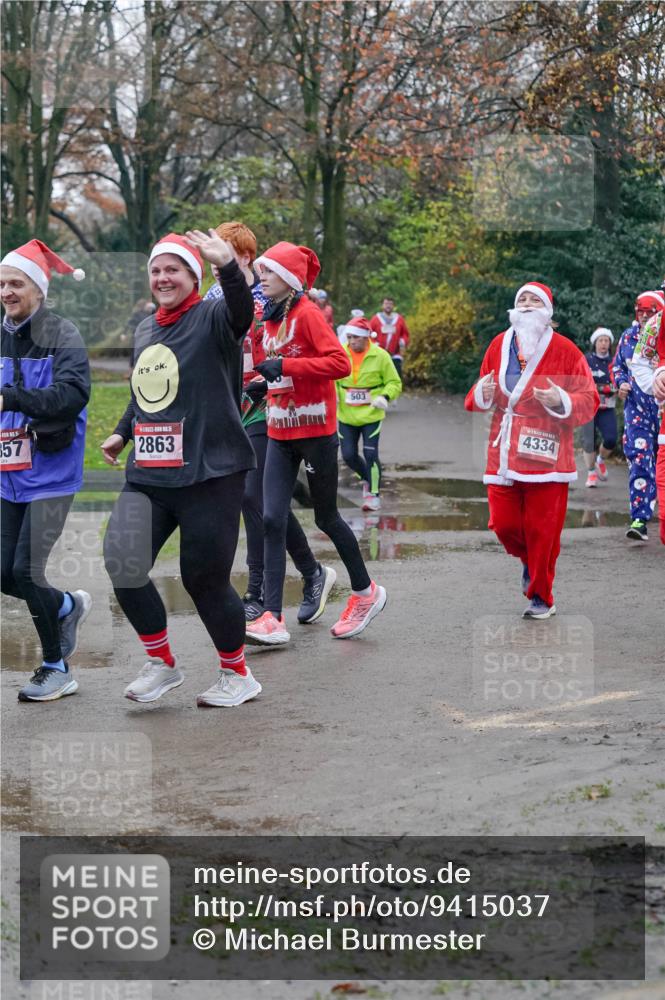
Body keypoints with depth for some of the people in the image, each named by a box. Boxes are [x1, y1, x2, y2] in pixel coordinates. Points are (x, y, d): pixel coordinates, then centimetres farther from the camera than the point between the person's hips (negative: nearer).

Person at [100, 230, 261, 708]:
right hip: (147, 475, 7)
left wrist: (228, 266, -47)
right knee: (122, 565, -4)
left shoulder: (211, 318, -7)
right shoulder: (145, 330, 15)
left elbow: (242, 312, -31)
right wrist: (123, 432, 30)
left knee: (205, 578, -2)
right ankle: (162, 664, 17)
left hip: (209, 473, -6)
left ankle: (238, 675, 21)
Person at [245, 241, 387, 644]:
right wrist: (266, 380, 7)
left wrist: (286, 366, -24)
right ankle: (273, 618, -6)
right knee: (273, 520, -4)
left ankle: (366, 592, 28)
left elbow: (340, 363, -22)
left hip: (315, 430, -7)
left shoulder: (307, 314, -13)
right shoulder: (271, 318, 11)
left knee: (326, 517, 6)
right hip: (280, 433, 7)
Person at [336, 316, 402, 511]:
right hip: (346, 415, 3)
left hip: (371, 414, -3)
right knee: (348, 455, 4)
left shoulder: (380, 356, -9)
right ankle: (367, 478, 34)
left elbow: (394, 383, -1)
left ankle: (374, 494, 6)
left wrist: (385, 397, -20)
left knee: (370, 454, -9)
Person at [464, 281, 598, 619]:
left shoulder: (564, 350, -3)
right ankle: (530, 561, 36)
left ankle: (541, 597, 17)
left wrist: (561, 401, -22)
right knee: (503, 523, 2)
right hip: (504, 455, 4)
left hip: (545, 455, -4)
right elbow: (478, 399, 19)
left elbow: (589, 401, -4)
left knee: (542, 529, -1)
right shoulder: (499, 345, 8)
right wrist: (481, 394, -4)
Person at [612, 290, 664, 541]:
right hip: (636, 408, 2)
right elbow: (617, 365, 20)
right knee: (639, 460, -9)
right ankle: (640, 519, -9)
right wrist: (621, 382, 2)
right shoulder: (628, 337, 7)